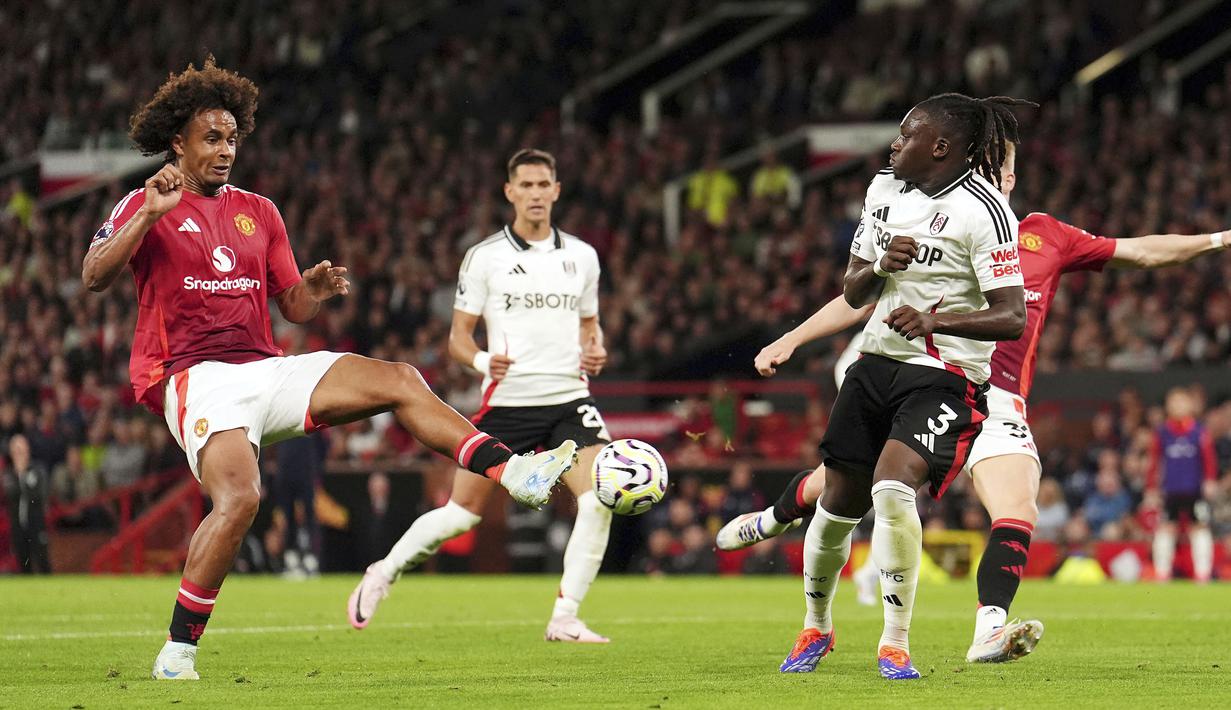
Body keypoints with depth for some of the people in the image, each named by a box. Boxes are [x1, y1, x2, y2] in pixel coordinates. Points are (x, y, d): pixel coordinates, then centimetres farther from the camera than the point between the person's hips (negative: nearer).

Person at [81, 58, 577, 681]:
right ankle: (177, 651, -20)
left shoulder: (257, 212, 19)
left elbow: (293, 308, 18)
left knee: (398, 381, -10)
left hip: (264, 368, 6)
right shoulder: (146, 207, 2)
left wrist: (314, 291, -6)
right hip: (196, 374, -6)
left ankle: (513, 473, -18)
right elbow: (94, 277, -13)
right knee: (238, 497, -28)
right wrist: (149, 215, -25)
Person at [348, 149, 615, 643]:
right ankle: (384, 574, 24)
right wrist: (483, 361, -19)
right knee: (463, 511, -2)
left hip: (568, 400, 3)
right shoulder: (484, 257, -1)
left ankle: (565, 620, -8)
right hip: (507, 401, -3)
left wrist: (595, 351, 0)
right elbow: (458, 336, 2)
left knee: (599, 500, -17)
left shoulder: (581, 256, 10)